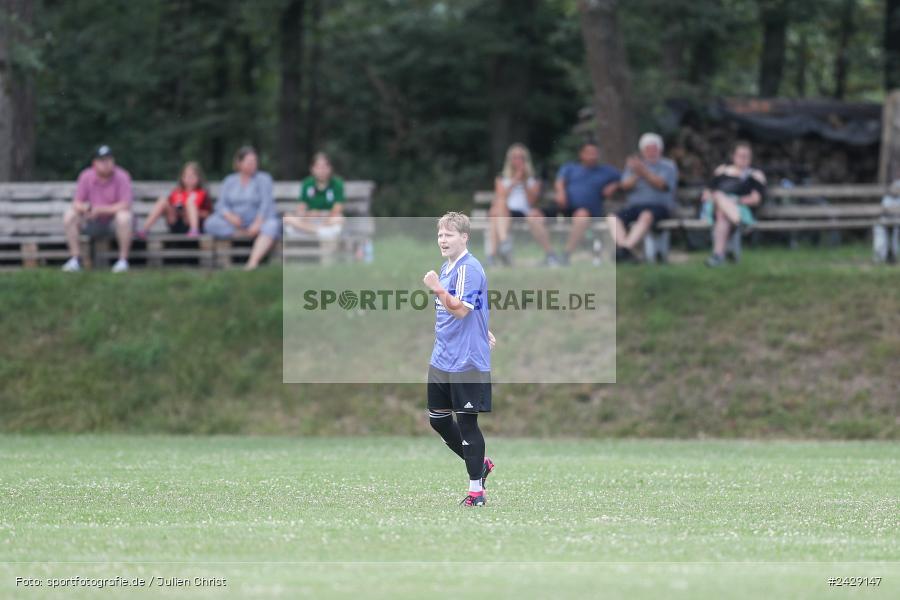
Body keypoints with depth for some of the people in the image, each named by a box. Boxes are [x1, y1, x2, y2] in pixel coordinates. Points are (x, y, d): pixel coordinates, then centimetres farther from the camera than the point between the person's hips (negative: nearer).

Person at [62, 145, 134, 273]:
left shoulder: (122, 177, -15)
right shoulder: (86, 176, -5)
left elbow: (125, 205, -22)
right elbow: (77, 203, -4)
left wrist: (101, 209, -29)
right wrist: (84, 208, -29)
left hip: (114, 222, -4)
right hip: (94, 223, 4)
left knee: (124, 216, -37)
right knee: (69, 215, -16)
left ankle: (123, 260, -25)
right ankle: (75, 259, -13)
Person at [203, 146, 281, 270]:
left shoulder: (263, 179, 2)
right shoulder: (230, 181, 10)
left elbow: (266, 204, -10)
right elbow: (221, 205, 2)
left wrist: (258, 223, -25)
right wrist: (230, 216, -20)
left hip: (259, 220, -2)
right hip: (234, 225, 2)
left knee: (272, 225, -37)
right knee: (211, 224, -24)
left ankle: (253, 261, -52)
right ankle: (246, 235, -27)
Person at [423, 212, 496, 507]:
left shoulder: (469, 269, -16)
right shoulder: (447, 268, 13)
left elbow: (460, 310, -25)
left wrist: (438, 289, -34)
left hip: (467, 362, -9)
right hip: (442, 359, 9)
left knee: (466, 423, -4)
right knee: (437, 418, 13)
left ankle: (476, 489, 4)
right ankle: (479, 464, 29)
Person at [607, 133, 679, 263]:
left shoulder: (668, 166, 12)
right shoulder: (633, 165, 21)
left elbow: (662, 185, -7)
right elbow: (625, 186, 6)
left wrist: (644, 172, -18)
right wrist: (636, 175, -13)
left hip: (659, 206, -4)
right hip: (634, 205, 4)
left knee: (646, 216, -40)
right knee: (612, 217, -26)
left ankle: (627, 248, -55)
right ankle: (624, 250, -46)